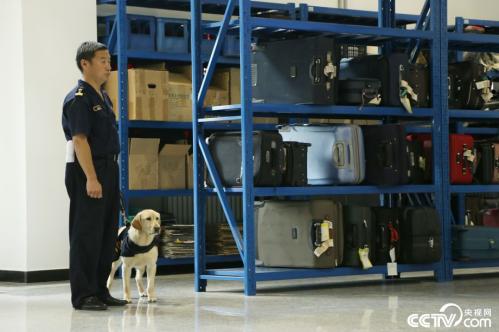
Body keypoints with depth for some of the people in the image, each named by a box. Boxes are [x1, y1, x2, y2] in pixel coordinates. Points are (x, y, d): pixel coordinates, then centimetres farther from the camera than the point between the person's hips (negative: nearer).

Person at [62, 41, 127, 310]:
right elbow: (79, 140, -19)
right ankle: (83, 295, -1)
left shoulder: (103, 98, 16)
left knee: (107, 234, 11)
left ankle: (100, 291, 19)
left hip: (108, 169, 9)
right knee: (87, 234, -6)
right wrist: (91, 178, -24)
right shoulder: (78, 98, -13)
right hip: (86, 171, -9)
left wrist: (110, 177, 18)